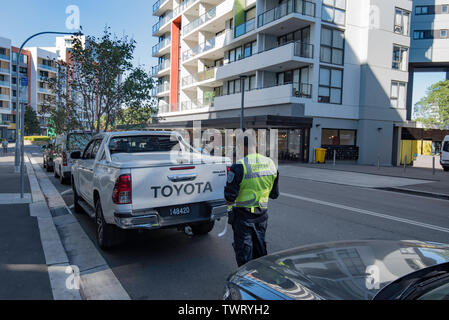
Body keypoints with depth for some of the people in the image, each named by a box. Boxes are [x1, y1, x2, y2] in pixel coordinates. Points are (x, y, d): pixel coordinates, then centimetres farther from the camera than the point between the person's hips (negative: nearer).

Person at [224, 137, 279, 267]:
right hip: (262, 214, 6)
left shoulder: (239, 166, -19)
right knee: (260, 247, 22)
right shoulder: (270, 163, -1)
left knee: (243, 249, 9)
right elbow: (274, 194, 8)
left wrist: (229, 202, 5)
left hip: (243, 215, -5)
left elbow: (230, 196, -16)